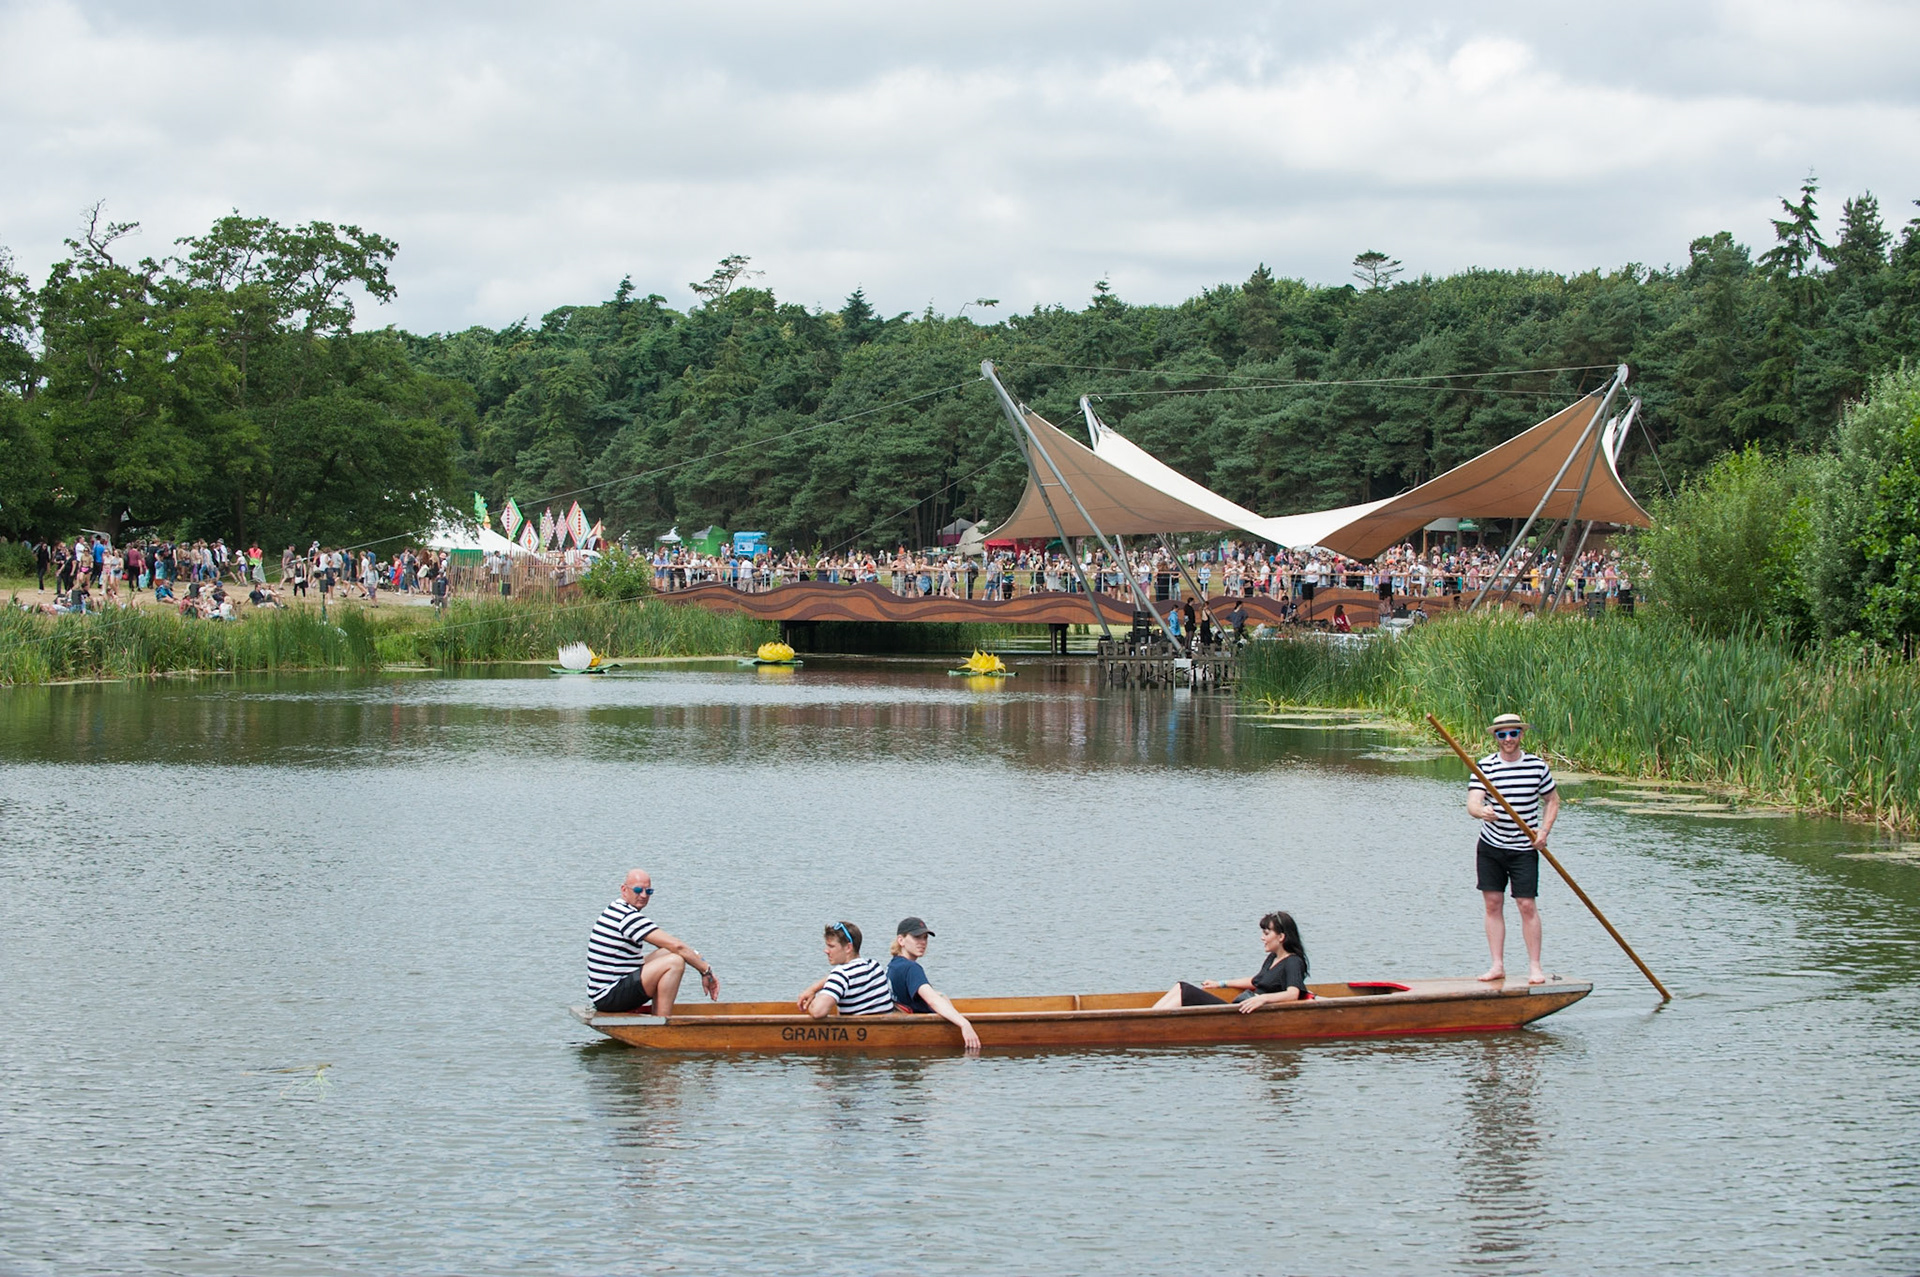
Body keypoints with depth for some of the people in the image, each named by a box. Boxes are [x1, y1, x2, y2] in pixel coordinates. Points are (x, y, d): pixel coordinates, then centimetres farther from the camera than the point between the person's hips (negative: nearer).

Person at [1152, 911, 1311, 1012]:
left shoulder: (1293, 962, -9)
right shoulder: (1273, 958, 20)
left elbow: (1293, 994, -26)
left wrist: (1263, 998, -40)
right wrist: (1221, 984, 39)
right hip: (1237, 1008, 10)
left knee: (1185, 993, -19)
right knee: (1181, 988, 1)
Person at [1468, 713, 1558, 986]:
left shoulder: (1537, 766, -1)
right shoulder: (1486, 766, -5)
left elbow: (1552, 800, 11)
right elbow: (1472, 803, -16)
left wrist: (1544, 832, -3)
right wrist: (1481, 811, -40)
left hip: (1524, 849, -1)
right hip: (1491, 847, 1)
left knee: (1527, 905, -5)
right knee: (1493, 903, 2)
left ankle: (1534, 966, 3)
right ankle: (1498, 965, 9)